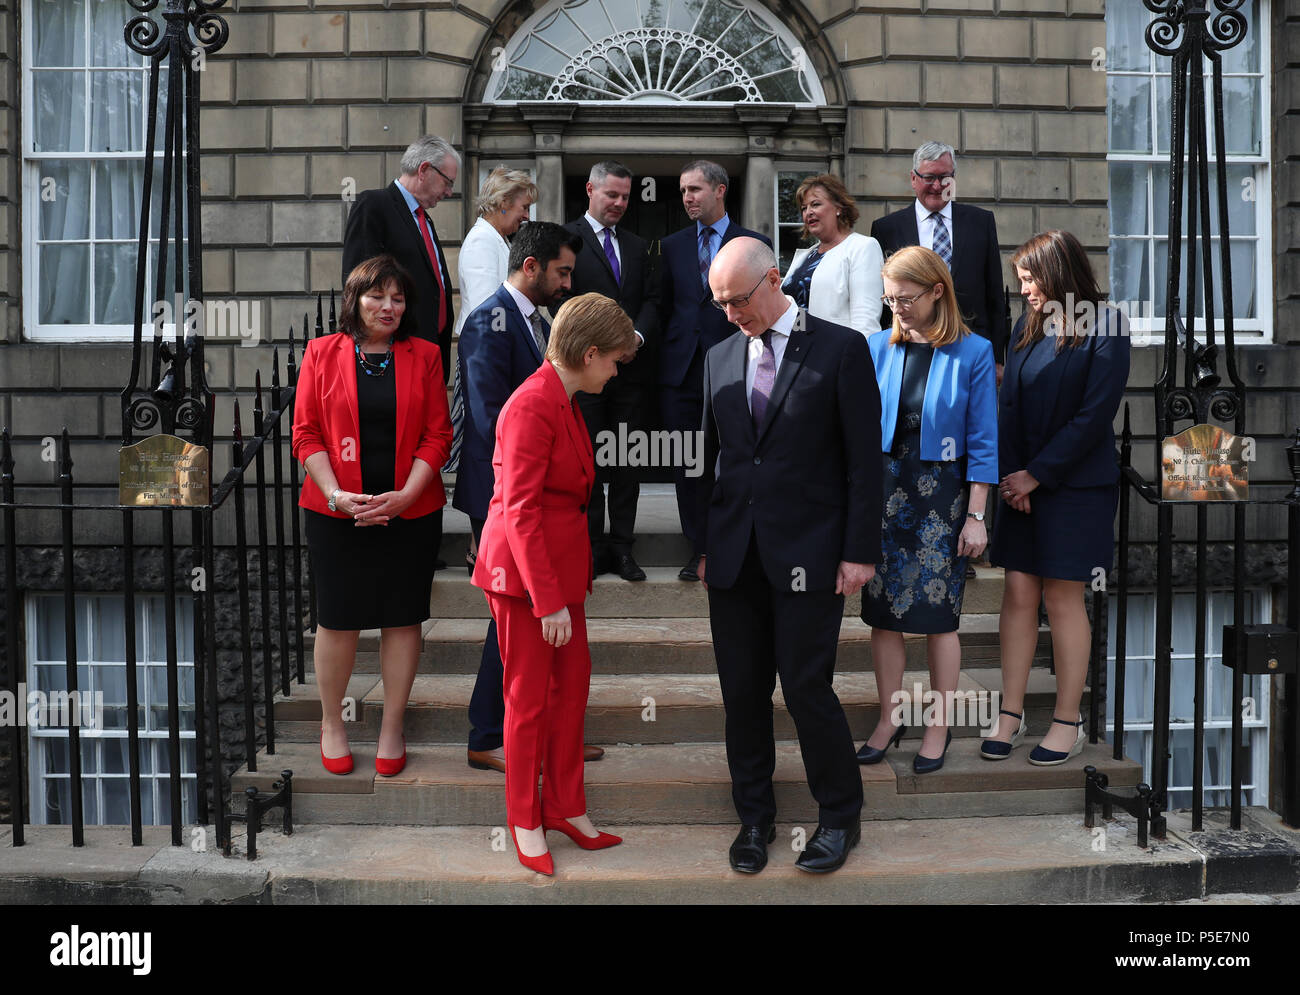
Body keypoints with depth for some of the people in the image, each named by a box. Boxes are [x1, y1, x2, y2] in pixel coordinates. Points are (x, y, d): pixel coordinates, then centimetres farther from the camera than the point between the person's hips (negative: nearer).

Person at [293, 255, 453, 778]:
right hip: (337, 509, -1)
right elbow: (306, 433, 1)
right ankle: (331, 723, 24)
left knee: (403, 617, 6)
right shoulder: (322, 352, 3)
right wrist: (336, 494, -12)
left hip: (409, 509, 1)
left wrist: (405, 495, -11)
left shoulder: (424, 355, 4)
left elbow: (437, 435, 0)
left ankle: (392, 727, 21)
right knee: (337, 618, 5)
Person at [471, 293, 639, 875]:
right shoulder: (532, 406, -19)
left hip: (561, 565, 9)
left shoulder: (564, 404, 11)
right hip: (524, 572, -9)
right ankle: (525, 822, 20)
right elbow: (519, 511, -22)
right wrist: (549, 601, -22)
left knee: (573, 687, 13)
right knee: (529, 698, 4)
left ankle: (566, 808, 27)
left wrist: (565, 589, 13)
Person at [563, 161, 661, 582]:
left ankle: (622, 546, 12)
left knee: (628, 462, 6)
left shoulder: (637, 246, 18)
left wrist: (637, 335, -7)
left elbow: (652, 299, 12)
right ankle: (593, 545, 8)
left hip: (632, 369, 5)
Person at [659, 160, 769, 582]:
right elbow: (665, 304, 15)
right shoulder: (672, 245, 13)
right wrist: (666, 353, 6)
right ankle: (699, 549, 15)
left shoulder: (754, 243, 4)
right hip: (681, 370, 3)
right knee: (685, 463, 5)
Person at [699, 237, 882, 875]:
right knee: (742, 692, 9)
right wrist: (704, 545, 10)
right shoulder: (719, 358, 12)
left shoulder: (841, 348, -3)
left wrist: (859, 551, -8)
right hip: (733, 554, 5)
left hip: (807, 553, -4)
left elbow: (865, 458, -4)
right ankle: (754, 816, 27)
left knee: (806, 688, -2)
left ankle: (840, 816, 20)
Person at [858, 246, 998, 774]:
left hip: (941, 496, -3)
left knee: (938, 614, 5)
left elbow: (982, 440, -4)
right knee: (883, 614, 7)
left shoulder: (972, 353, -6)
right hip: (883, 491, 3)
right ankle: (889, 719, 23)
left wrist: (976, 516, -6)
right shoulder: (877, 348, 2)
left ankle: (940, 725, 21)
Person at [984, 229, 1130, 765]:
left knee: (1063, 598, 0)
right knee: (1018, 594, 4)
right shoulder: (1028, 324, 9)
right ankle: (1011, 714, 13)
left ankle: (1068, 721, 13)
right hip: (1023, 481, 5)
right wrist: (1009, 472, -5)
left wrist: (1036, 474, -12)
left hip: (1076, 484, -5)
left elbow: (1095, 414, -13)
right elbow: (1008, 401, 6)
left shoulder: (1105, 328, -8)